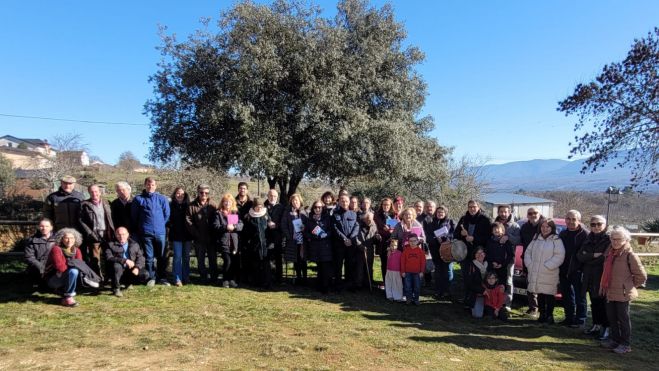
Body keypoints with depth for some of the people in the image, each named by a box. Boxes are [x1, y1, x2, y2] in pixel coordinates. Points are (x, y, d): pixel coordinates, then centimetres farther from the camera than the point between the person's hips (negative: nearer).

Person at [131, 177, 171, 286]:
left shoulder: (162, 199, 4)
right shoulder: (138, 199, 2)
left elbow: (167, 214, 10)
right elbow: (134, 216, 9)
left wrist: (160, 225, 11)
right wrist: (140, 228, 13)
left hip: (160, 232, 1)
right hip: (145, 233, -1)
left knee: (162, 257, 6)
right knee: (149, 257, 6)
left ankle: (162, 278, 15)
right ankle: (151, 278, 16)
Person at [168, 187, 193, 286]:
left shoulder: (188, 205, 6)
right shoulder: (171, 205, 1)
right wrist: (171, 226, -12)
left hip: (187, 235, 2)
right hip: (176, 235, -2)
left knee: (186, 257, 9)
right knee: (177, 257, -3)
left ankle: (186, 277, 19)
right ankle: (177, 279, 1)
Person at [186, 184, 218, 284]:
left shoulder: (213, 205, 1)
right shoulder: (192, 206, -1)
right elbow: (188, 221, -5)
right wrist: (196, 233, -10)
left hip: (211, 238, 1)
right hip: (199, 239, 0)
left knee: (213, 258, 8)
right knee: (200, 259, 8)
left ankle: (214, 278, 18)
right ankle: (204, 278, 19)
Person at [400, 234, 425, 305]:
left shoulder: (420, 250, -3)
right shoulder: (406, 250, -3)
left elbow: (423, 261, -1)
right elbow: (402, 261, -1)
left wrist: (422, 271, -3)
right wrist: (402, 271, -3)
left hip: (417, 272, 0)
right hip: (407, 272, 0)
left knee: (417, 287, 7)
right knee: (407, 286, 5)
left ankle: (416, 299, 20)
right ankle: (408, 298, 18)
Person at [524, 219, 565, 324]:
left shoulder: (556, 240, -3)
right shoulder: (536, 239, 14)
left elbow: (559, 256, -14)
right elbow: (528, 252, 15)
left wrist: (547, 266, -16)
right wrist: (529, 264, 0)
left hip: (549, 275, -5)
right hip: (535, 274, 5)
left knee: (549, 295, -3)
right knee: (540, 295, 11)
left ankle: (549, 315, 6)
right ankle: (542, 314, 20)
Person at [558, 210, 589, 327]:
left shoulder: (585, 234, -9)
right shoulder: (563, 234, 13)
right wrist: (560, 269, 10)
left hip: (578, 270, -7)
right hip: (564, 270, 7)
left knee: (579, 296, 2)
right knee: (566, 296, 14)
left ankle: (580, 320, 10)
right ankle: (569, 318, 25)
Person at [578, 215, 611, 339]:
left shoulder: (608, 240, -8)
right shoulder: (588, 239, 11)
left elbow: (605, 258, -18)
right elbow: (579, 256, 0)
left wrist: (587, 257, -9)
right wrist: (593, 255, -15)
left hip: (603, 277, -6)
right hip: (589, 277, 6)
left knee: (603, 302, 1)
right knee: (594, 302, 14)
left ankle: (606, 328, 11)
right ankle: (596, 325, 25)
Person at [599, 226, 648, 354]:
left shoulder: (630, 255, -15)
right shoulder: (609, 252, 6)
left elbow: (642, 276, -10)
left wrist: (631, 286, -1)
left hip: (623, 293, -7)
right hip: (610, 292, 7)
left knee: (623, 318, 4)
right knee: (611, 317, 16)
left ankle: (626, 344, 16)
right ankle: (614, 339, 30)